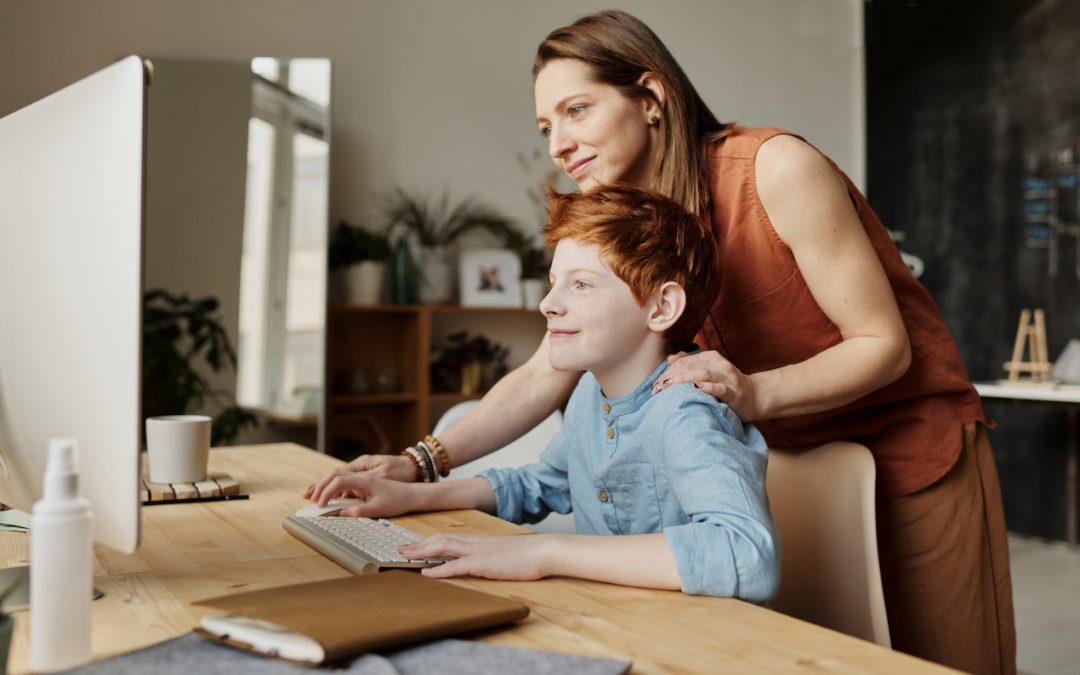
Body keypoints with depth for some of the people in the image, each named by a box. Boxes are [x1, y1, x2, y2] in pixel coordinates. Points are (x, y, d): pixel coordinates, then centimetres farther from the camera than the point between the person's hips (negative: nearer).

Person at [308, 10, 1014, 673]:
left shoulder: (776, 168, -21)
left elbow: (884, 344, -18)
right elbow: (542, 377, -5)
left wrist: (754, 392, -35)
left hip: (915, 445, -4)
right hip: (794, 460, 5)